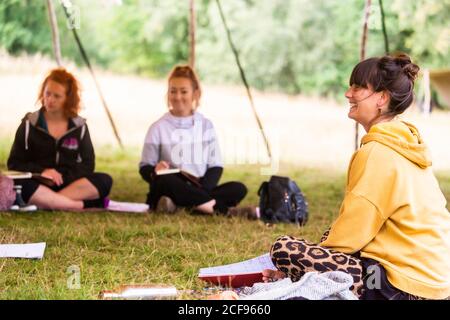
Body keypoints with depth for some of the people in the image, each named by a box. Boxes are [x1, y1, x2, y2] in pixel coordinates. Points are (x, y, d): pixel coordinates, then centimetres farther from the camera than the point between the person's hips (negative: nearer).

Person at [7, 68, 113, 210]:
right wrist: (41, 171, -16)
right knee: (19, 184, -36)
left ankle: (44, 202, -33)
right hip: (39, 184, -2)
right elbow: (14, 164, 3)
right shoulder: (29, 124, 6)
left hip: (70, 184, 2)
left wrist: (63, 176, -15)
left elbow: (87, 165, 5)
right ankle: (81, 206, -34)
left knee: (104, 181, -26)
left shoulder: (79, 126, 10)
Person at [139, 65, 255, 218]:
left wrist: (201, 188, -12)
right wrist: (154, 171, -23)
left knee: (239, 189, -21)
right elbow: (145, 167, 2)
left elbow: (216, 166, 8)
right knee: (164, 180, -37)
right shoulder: (158, 128, 3)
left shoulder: (206, 125, 10)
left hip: (201, 190, 3)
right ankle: (220, 208, -33)